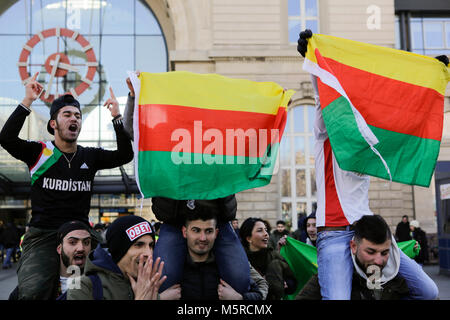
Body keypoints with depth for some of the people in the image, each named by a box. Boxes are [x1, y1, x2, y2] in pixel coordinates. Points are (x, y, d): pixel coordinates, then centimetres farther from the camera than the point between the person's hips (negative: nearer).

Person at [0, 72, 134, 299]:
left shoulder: (90, 156, 13)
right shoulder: (39, 152, 5)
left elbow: (125, 155, 2)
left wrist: (117, 118, -6)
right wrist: (27, 101, -14)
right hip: (42, 235, -3)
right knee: (33, 292, -24)